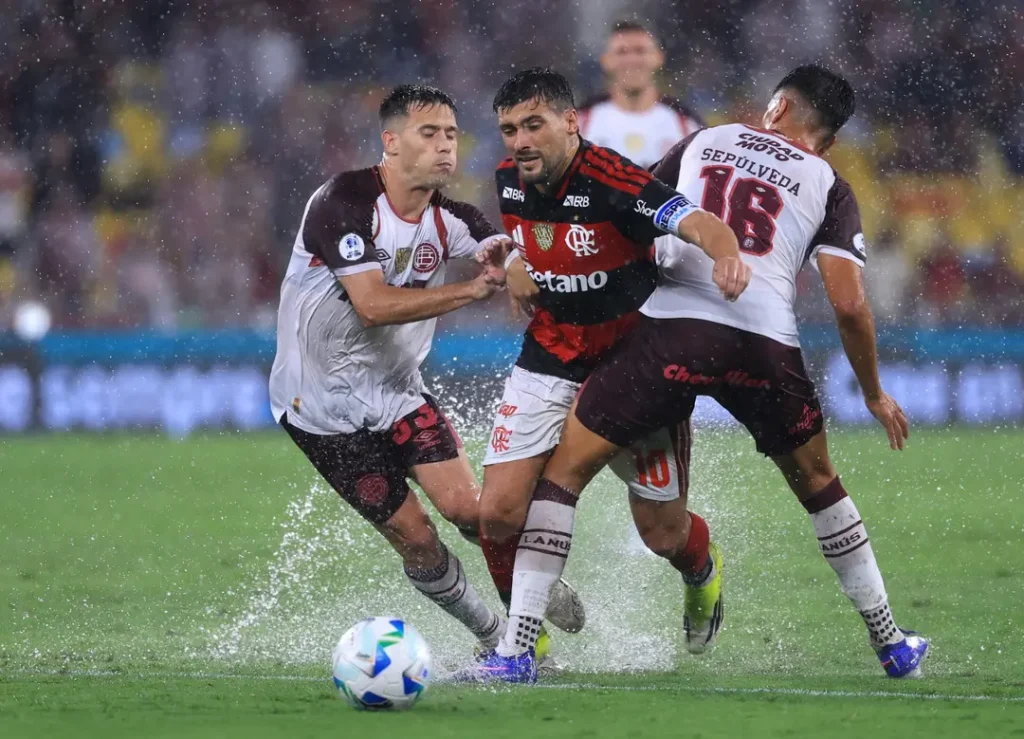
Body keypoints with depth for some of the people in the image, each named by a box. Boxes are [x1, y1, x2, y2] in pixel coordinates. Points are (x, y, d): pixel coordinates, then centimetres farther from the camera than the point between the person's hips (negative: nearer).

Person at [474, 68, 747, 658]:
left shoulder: (614, 183, -26)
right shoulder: (509, 181, -4)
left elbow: (698, 223, -43)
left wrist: (727, 253, -64)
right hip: (552, 360, 5)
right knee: (499, 513, -8)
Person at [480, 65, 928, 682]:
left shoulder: (705, 141, 22)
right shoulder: (828, 186, 17)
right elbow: (849, 304, 7)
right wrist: (875, 394, 21)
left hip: (672, 325, -1)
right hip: (767, 343, 1)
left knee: (563, 472, 9)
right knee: (819, 486, 27)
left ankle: (516, 650, -4)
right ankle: (893, 645, 33)